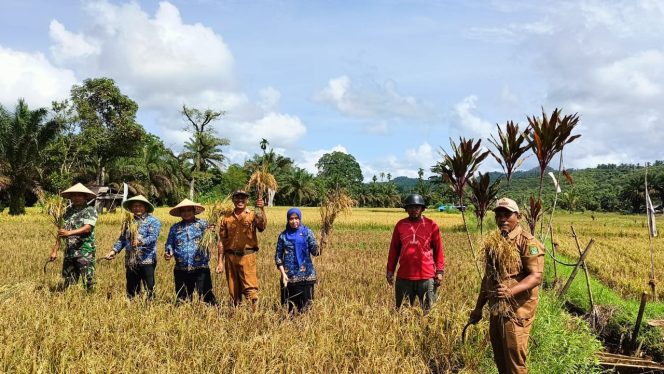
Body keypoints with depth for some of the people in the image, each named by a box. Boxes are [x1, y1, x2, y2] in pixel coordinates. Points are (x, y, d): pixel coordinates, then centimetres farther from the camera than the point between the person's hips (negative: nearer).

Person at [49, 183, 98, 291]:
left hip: (85, 252, -5)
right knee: (68, 283, 9)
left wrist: (69, 232, -32)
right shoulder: (68, 210, 12)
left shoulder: (90, 211, -4)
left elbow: (87, 228, -19)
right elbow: (61, 232, 15)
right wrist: (55, 250, 12)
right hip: (69, 252, 5)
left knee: (88, 282, -5)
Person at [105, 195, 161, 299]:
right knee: (131, 290, 11)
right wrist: (114, 250, 1)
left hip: (147, 261, -5)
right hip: (130, 261, 5)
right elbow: (122, 239, 17)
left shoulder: (153, 221, 0)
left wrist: (141, 242, -33)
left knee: (149, 289, -5)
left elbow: (152, 237, -14)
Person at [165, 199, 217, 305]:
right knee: (182, 298, 12)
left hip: (200, 268, -3)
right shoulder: (174, 228, 14)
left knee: (206, 295, -6)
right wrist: (168, 253, -4)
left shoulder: (202, 224, 4)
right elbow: (170, 244, 18)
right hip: (181, 270, 4)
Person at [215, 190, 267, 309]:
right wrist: (220, 262, 6)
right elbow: (222, 241, 11)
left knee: (251, 289, -9)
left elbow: (262, 225, -19)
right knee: (233, 291, 11)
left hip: (247, 256, -3)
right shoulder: (226, 218, 11)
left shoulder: (253, 216, 3)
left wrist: (262, 209, -34)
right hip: (230, 257, 3)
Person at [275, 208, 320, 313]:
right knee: (290, 306, 4)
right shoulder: (283, 235, 6)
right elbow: (278, 256, 6)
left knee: (305, 305, -1)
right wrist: (283, 273, -4)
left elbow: (315, 252, -6)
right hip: (289, 276, 1)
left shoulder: (307, 232, 2)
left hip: (305, 274, -1)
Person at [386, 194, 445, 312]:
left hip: (427, 277, -2)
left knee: (428, 311, 7)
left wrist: (440, 271, -2)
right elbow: (394, 249, 10)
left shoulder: (431, 225, 1)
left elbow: (438, 249, 3)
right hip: (404, 276, 2)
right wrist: (390, 270, 7)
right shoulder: (400, 225, 6)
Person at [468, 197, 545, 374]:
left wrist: (511, 291, -35)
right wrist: (478, 307, 20)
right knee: (500, 360, 17)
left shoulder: (528, 242, -11)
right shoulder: (493, 243, 12)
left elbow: (536, 276, -20)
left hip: (516, 311, -7)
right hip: (496, 310, 8)